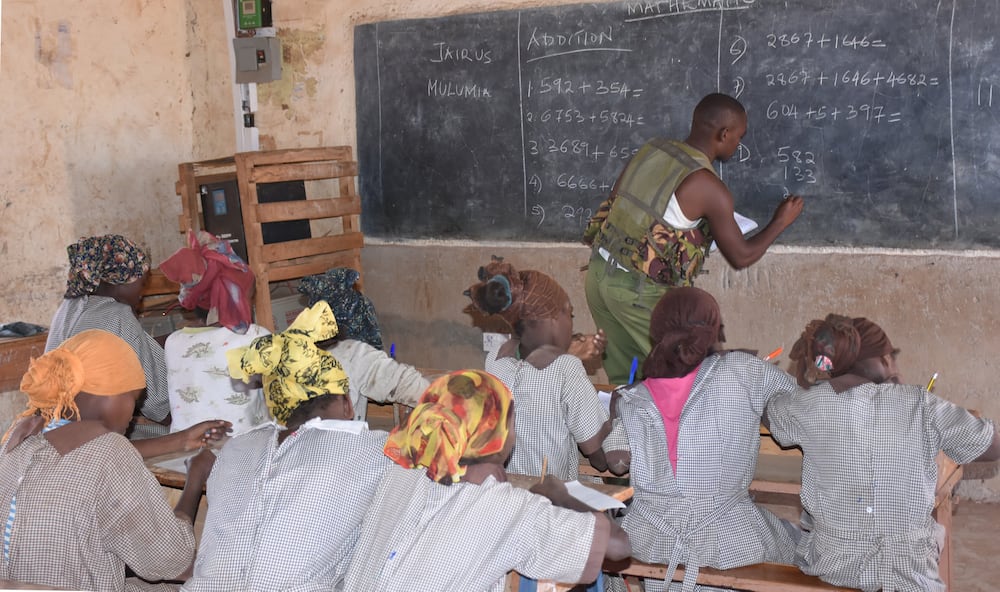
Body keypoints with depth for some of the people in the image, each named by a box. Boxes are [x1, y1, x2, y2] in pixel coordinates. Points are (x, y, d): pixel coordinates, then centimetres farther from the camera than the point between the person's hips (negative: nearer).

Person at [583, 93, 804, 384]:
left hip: (598, 273, 7)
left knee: (623, 379, 19)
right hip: (638, 291, -7)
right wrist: (781, 221, 11)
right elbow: (741, 256, -6)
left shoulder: (651, 149, 6)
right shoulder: (709, 189, -14)